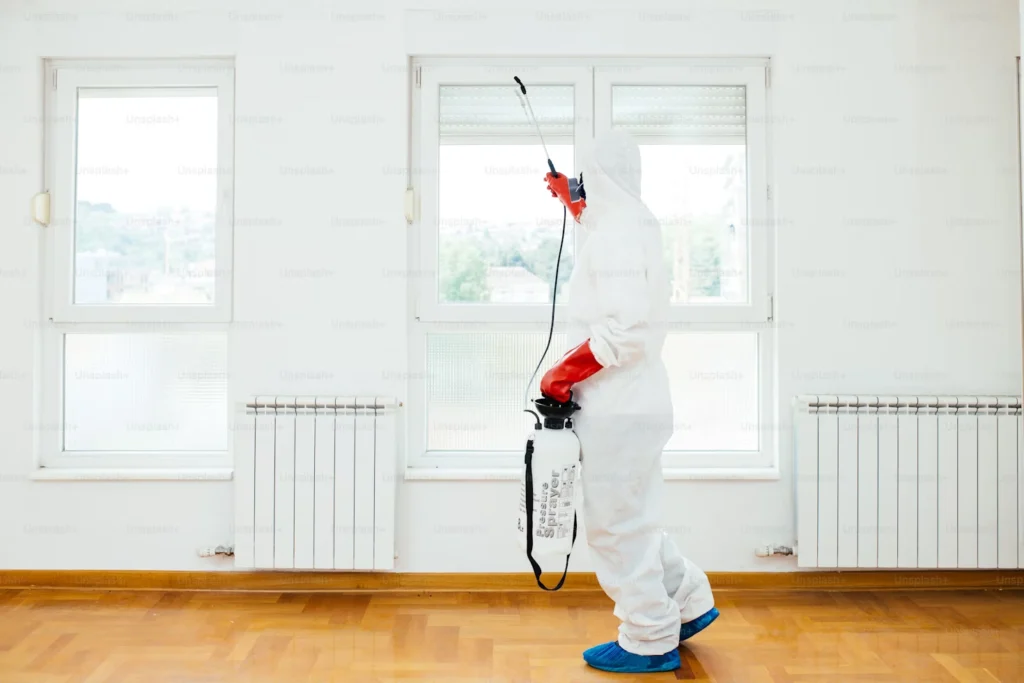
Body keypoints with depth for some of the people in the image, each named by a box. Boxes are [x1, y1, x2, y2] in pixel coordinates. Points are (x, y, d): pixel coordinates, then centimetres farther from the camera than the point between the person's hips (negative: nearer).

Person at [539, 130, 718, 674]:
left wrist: (560, 374, -17)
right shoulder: (636, 224, 13)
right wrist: (570, 200, 43)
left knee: (617, 525, 2)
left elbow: (625, 330, -27)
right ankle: (689, 603, 32)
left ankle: (649, 641, 15)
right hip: (633, 403, 10)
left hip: (619, 408, -10)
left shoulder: (614, 235, -17)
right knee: (630, 519, 21)